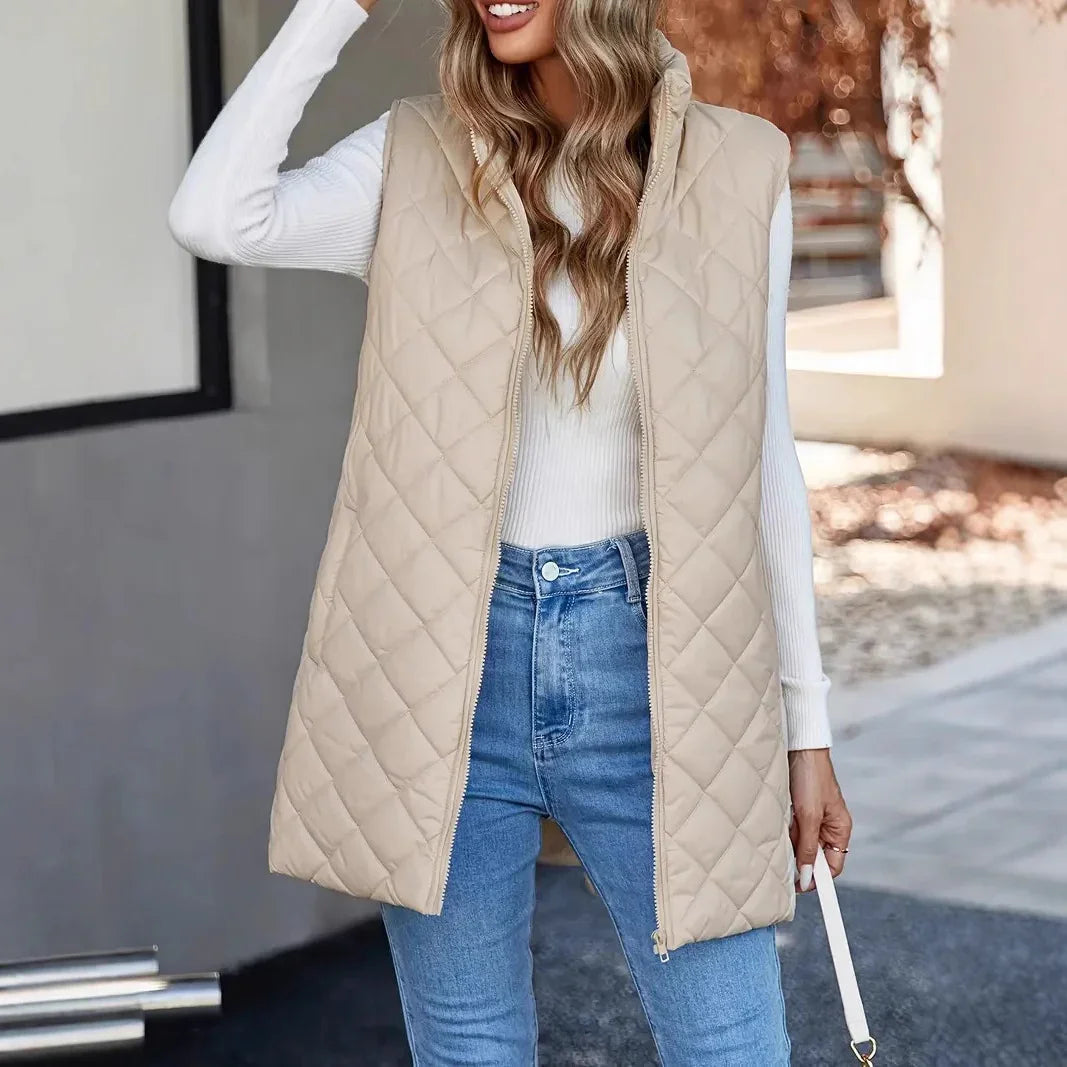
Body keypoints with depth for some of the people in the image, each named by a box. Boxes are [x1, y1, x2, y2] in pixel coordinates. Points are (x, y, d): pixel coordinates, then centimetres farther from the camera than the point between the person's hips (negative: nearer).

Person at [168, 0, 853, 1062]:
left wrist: (806, 728, 6)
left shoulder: (736, 176, 1)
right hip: (446, 668, 0)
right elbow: (215, 217, -16)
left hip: (647, 662, 0)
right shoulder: (418, 163, 1)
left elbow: (762, 464, 5)